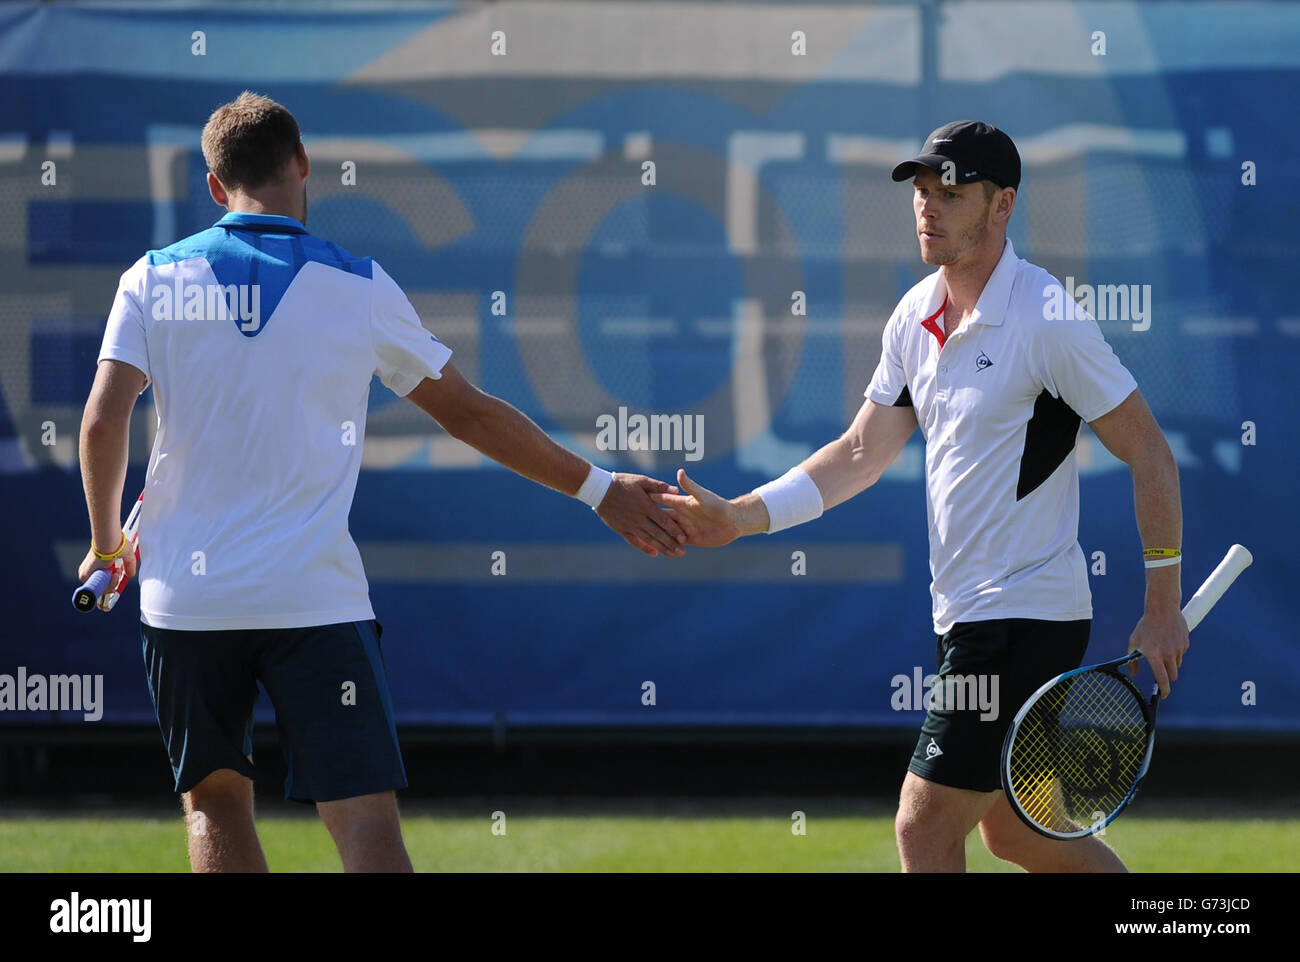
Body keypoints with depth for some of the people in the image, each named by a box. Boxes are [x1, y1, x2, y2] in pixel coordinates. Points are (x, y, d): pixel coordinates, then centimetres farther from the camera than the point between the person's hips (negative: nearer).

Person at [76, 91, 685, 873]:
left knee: (216, 805, 16)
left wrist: (108, 544, 12)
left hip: (186, 601, 2)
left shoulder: (153, 280, 2)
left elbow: (104, 424, -6)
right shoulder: (356, 286, 0)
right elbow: (470, 413, 5)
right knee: (366, 817, -7)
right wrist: (597, 488, 15)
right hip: (313, 597, -2)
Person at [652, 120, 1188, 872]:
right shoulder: (916, 316, 8)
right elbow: (863, 453, 13)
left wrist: (1164, 609, -13)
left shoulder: (1046, 317, -15)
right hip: (963, 614, 9)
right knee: (1012, 830, 17)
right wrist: (742, 516, 2)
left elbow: (1149, 455, -13)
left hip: (1026, 618, -9)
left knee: (926, 825, -10)